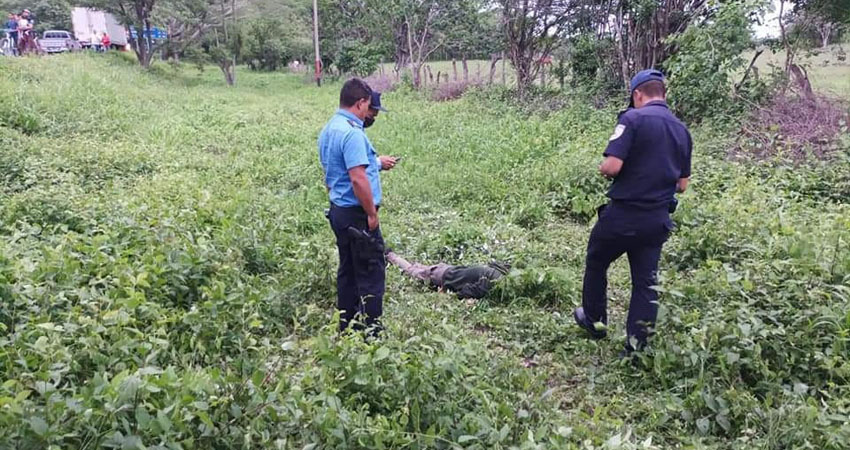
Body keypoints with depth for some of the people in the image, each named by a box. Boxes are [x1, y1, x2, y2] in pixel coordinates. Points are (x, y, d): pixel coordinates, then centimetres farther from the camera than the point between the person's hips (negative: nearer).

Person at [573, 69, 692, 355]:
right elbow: (682, 185, 12)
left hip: (623, 214, -5)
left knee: (596, 263, 19)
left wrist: (604, 169, 0)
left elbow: (611, 166, -22)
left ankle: (595, 320, 33)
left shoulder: (633, 119, -12)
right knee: (645, 281, 12)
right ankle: (636, 346, 16)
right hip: (658, 220, 5)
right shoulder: (682, 130, 9)